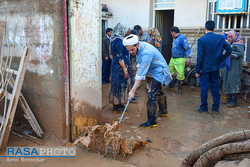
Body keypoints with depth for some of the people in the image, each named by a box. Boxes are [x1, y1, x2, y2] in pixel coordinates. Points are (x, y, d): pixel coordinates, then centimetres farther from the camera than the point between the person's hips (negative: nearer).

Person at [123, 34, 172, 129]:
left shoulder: (146, 53, -36)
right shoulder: (138, 48, -8)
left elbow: (142, 73, -37)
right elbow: (139, 62, 11)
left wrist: (133, 91, -36)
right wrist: (137, 76, 3)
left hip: (159, 72, -10)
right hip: (156, 71, 10)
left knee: (151, 94, -16)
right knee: (158, 92, 24)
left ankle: (152, 122, -7)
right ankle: (163, 111, 46)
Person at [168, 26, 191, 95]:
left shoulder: (182, 38, -12)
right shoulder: (176, 39, 15)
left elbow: (187, 48, -19)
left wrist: (188, 57, -30)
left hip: (180, 60, -9)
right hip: (173, 59, 9)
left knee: (180, 75, -6)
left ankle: (180, 89, 8)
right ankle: (170, 85, 29)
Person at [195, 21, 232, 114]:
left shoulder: (202, 40, -13)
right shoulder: (220, 38, 1)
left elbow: (200, 56, -14)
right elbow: (229, 49, 6)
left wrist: (197, 70, -9)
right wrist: (222, 59, 12)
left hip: (205, 67, -4)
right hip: (215, 67, 5)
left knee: (204, 87, 4)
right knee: (215, 87, 13)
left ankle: (204, 108, 13)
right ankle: (216, 108, 23)